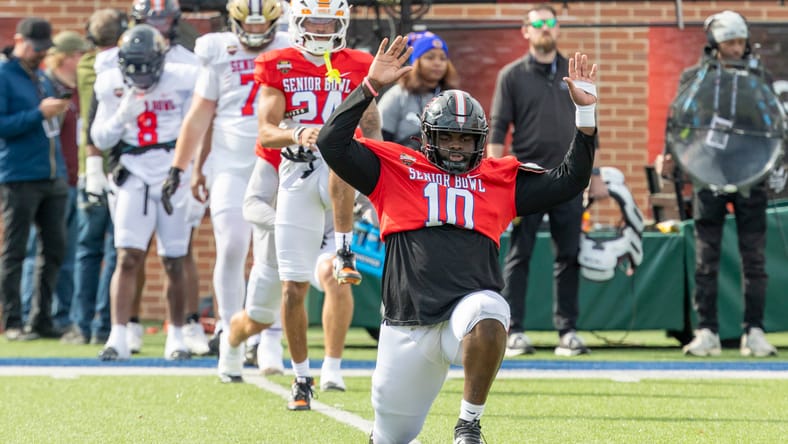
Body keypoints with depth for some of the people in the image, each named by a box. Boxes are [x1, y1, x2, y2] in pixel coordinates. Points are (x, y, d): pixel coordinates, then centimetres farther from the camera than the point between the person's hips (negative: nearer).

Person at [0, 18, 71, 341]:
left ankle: (41, 320, 13)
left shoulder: (43, 80, 19)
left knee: (54, 248, 6)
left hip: (53, 177, 7)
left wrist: (58, 110, 10)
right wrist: (40, 114, -16)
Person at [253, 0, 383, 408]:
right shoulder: (278, 67, 6)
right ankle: (301, 376, 18)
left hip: (342, 167, 0)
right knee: (293, 287, 1)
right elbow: (266, 133, -3)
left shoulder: (356, 67, 9)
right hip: (297, 172, 1)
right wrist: (296, 136, -24)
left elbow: (371, 129, 11)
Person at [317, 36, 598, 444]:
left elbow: (569, 181, 15)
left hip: (471, 300, 0)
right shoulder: (394, 169, 9)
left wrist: (585, 112, 7)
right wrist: (370, 87, -9)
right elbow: (332, 145, -2)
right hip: (409, 320, 0)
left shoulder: (498, 178, 15)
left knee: (488, 319, -40)